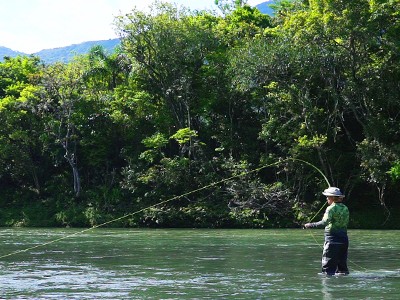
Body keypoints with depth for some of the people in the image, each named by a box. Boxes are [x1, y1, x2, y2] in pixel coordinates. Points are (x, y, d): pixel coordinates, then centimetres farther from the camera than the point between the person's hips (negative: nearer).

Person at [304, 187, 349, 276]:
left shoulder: (331, 208, -11)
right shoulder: (345, 208, 11)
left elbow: (324, 222, -24)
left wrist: (311, 225, -21)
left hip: (332, 239, -7)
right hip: (344, 238, 7)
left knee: (328, 265, -5)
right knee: (342, 263, 14)